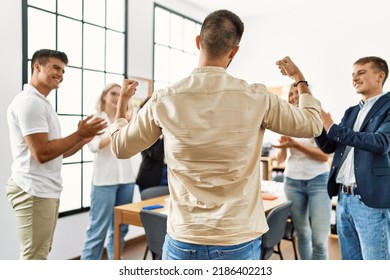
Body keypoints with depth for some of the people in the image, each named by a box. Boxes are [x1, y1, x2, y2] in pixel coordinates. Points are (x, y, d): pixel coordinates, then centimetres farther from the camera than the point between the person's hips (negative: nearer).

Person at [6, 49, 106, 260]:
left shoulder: (42, 103, 17)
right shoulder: (30, 101, -14)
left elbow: (56, 153, 16)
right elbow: (42, 153, -22)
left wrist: (83, 140, 5)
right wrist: (79, 134, -15)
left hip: (46, 190, 10)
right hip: (34, 192, -10)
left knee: (40, 255, 18)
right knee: (34, 258, -2)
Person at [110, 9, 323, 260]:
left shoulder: (163, 101, -9)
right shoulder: (257, 98, -11)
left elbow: (120, 147, 7)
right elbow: (313, 124, 6)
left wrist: (122, 100, 24)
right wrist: (300, 79, 23)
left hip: (183, 241, 1)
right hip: (239, 242, 0)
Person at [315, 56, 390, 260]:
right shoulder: (352, 112, 17)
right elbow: (329, 147, 14)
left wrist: (333, 128, -24)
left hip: (371, 200, -7)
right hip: (344, 198, 7)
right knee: (349, 262, 18)